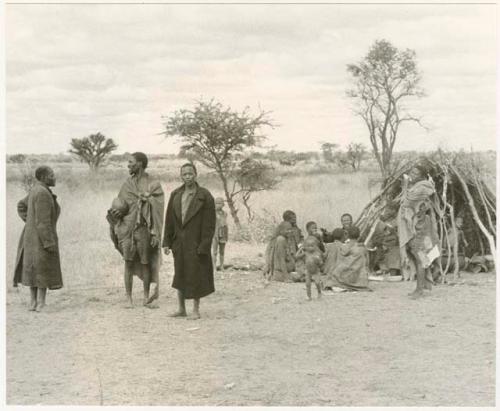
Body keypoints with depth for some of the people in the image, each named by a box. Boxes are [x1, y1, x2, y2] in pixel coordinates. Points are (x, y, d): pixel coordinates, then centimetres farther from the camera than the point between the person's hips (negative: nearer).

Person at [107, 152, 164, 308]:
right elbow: (120, 203, 13)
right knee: (128, 264, 0)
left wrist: (155, 234, -14)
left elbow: (157, 210, -7)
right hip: (127, 227, 3)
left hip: (144, 229, -3)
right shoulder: (128, 183, 12)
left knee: (145, 263, 2)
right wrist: (115, 211, -11)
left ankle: (146, 297, 11)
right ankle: (129, 299, 3)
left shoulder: (153, 184, -2)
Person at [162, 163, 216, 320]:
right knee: (180, 276, 12)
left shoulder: (205, 196, -7)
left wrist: (204, 246, -15)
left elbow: (209, 223, -10)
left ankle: (196, 310, 12)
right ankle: (181, 309, 22)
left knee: (196, 276, 0)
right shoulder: (175, 195, 7)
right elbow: (169, 220, 8)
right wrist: (167, 242, 3)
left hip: (196, 243, -5)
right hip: (179, 243, 5)